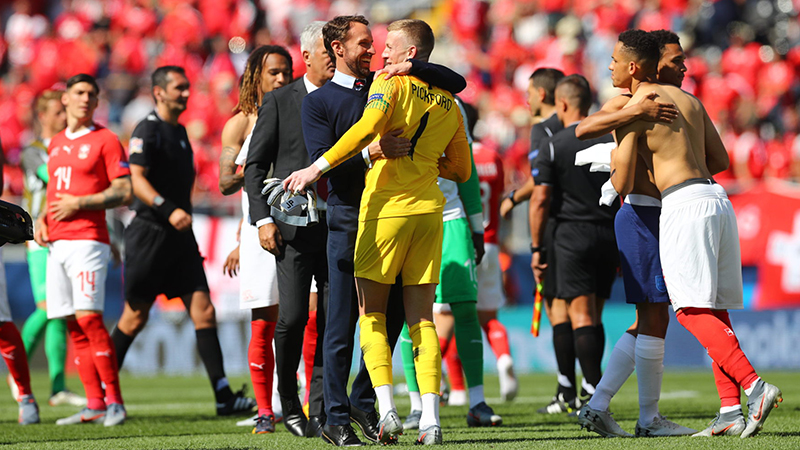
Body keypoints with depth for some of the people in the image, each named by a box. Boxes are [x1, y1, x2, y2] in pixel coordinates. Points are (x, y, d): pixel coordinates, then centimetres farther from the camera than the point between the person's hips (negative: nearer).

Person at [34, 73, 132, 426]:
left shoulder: (105, 140, -1)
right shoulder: (56, 143, 19)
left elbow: (124, 193, -6)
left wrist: (79, 203, -14)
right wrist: (43, 218, 10)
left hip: (88, 239, -7)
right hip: (57, 241, 7)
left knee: (89, 318, -16)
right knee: (73, 324, 4)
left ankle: (114, 401, -12)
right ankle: (94, 404, 7)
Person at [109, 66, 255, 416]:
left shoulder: (179, 131, 17)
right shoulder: (148, 130, -9)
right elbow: (137, 180, -20)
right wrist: (169, 210, -31)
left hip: (180, 236, 7)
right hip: (149, 233, -7)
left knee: (204, 311, -3)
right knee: (135, 317, -1)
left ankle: (223, 396, -6)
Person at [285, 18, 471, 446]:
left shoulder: (391, 83, -2)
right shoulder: (448, 104, 15)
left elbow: (369, 126, -21)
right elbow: (461, 170, 20)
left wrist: (317, 168, -23)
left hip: (387, 207, -5)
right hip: (429, 209, 5)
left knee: (372, 313, 5)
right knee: (421, 318, 6)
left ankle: (387, 410, -9)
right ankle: (430, 418, -5)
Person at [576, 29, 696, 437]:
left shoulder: (664, 106, 21)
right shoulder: (627, 102, -8)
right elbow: (584, 129, -26)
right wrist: (639, 111, -32)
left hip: (656, 217, 10)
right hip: (642, 216, -10)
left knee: (648, 322, 9)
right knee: (655, 318, -7)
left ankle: (597, 406, 9)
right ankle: (649, 418, -1)